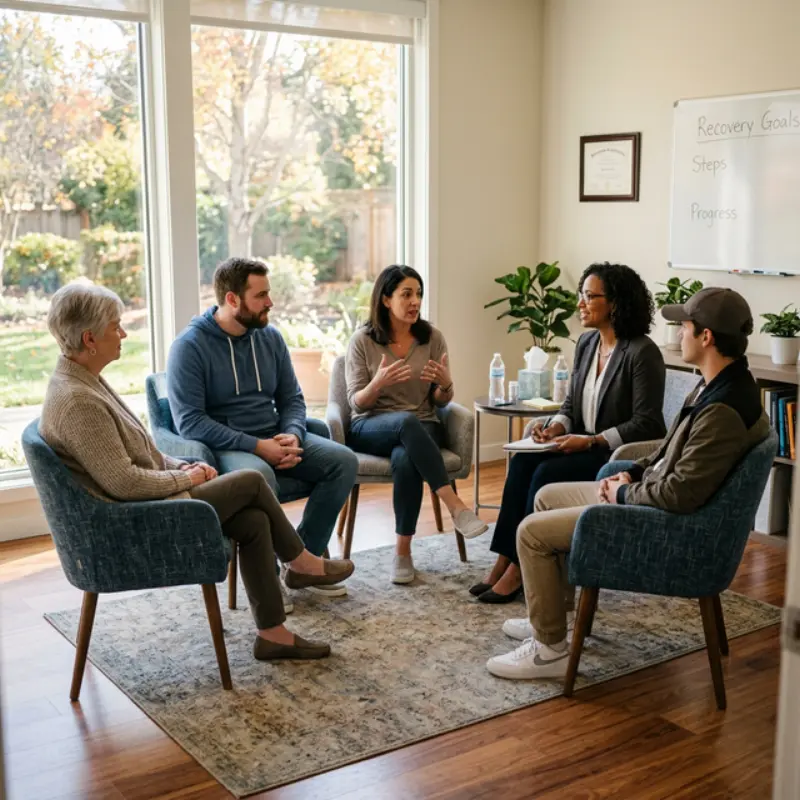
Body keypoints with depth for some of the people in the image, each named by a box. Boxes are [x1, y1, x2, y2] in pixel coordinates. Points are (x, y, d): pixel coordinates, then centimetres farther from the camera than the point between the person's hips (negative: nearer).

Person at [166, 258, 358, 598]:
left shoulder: (270, 337, 8)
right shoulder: (190, 346, -10)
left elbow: (292, 399, 13)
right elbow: (189, 421, -16)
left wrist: (292, 435, -11)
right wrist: (256, 446, -23)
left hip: (275, 438, 6)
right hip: (224, 447, -6)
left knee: (343, 461, -14)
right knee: (259, 476, -39)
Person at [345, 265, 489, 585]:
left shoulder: (432, 337, 3)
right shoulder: (362, 340, -2)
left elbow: (440, 402, 6)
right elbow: (357, 403, -5)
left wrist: (446, 384, -18)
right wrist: (378, 383, -26)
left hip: (421, 428, 1)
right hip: (371, 427, -1)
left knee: (405, 458, -36)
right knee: (407, 421, -38)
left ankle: (403, 552, -23)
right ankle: (456, 507, -38)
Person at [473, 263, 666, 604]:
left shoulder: (642, 352, -15)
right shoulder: (586, 343, 8)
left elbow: (646, 423, -18)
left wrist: (590, 441, -22)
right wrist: (556, 427, -7)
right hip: (585, 446, 7)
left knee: (548, 472, -27)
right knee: (522, 461, -18)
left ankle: (520, 569, -14)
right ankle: (505, 560, -17)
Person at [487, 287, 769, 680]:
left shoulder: (723, 411, -30)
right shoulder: (717, 385, 3)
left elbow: (679, 495, -30)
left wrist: (623, 493, -14)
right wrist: (633, 473, 4)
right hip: (651, 492, 11)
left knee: (531, 531, -11)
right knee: (547, 496, 19)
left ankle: (549, 649, 2)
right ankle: (549, 615, 30)